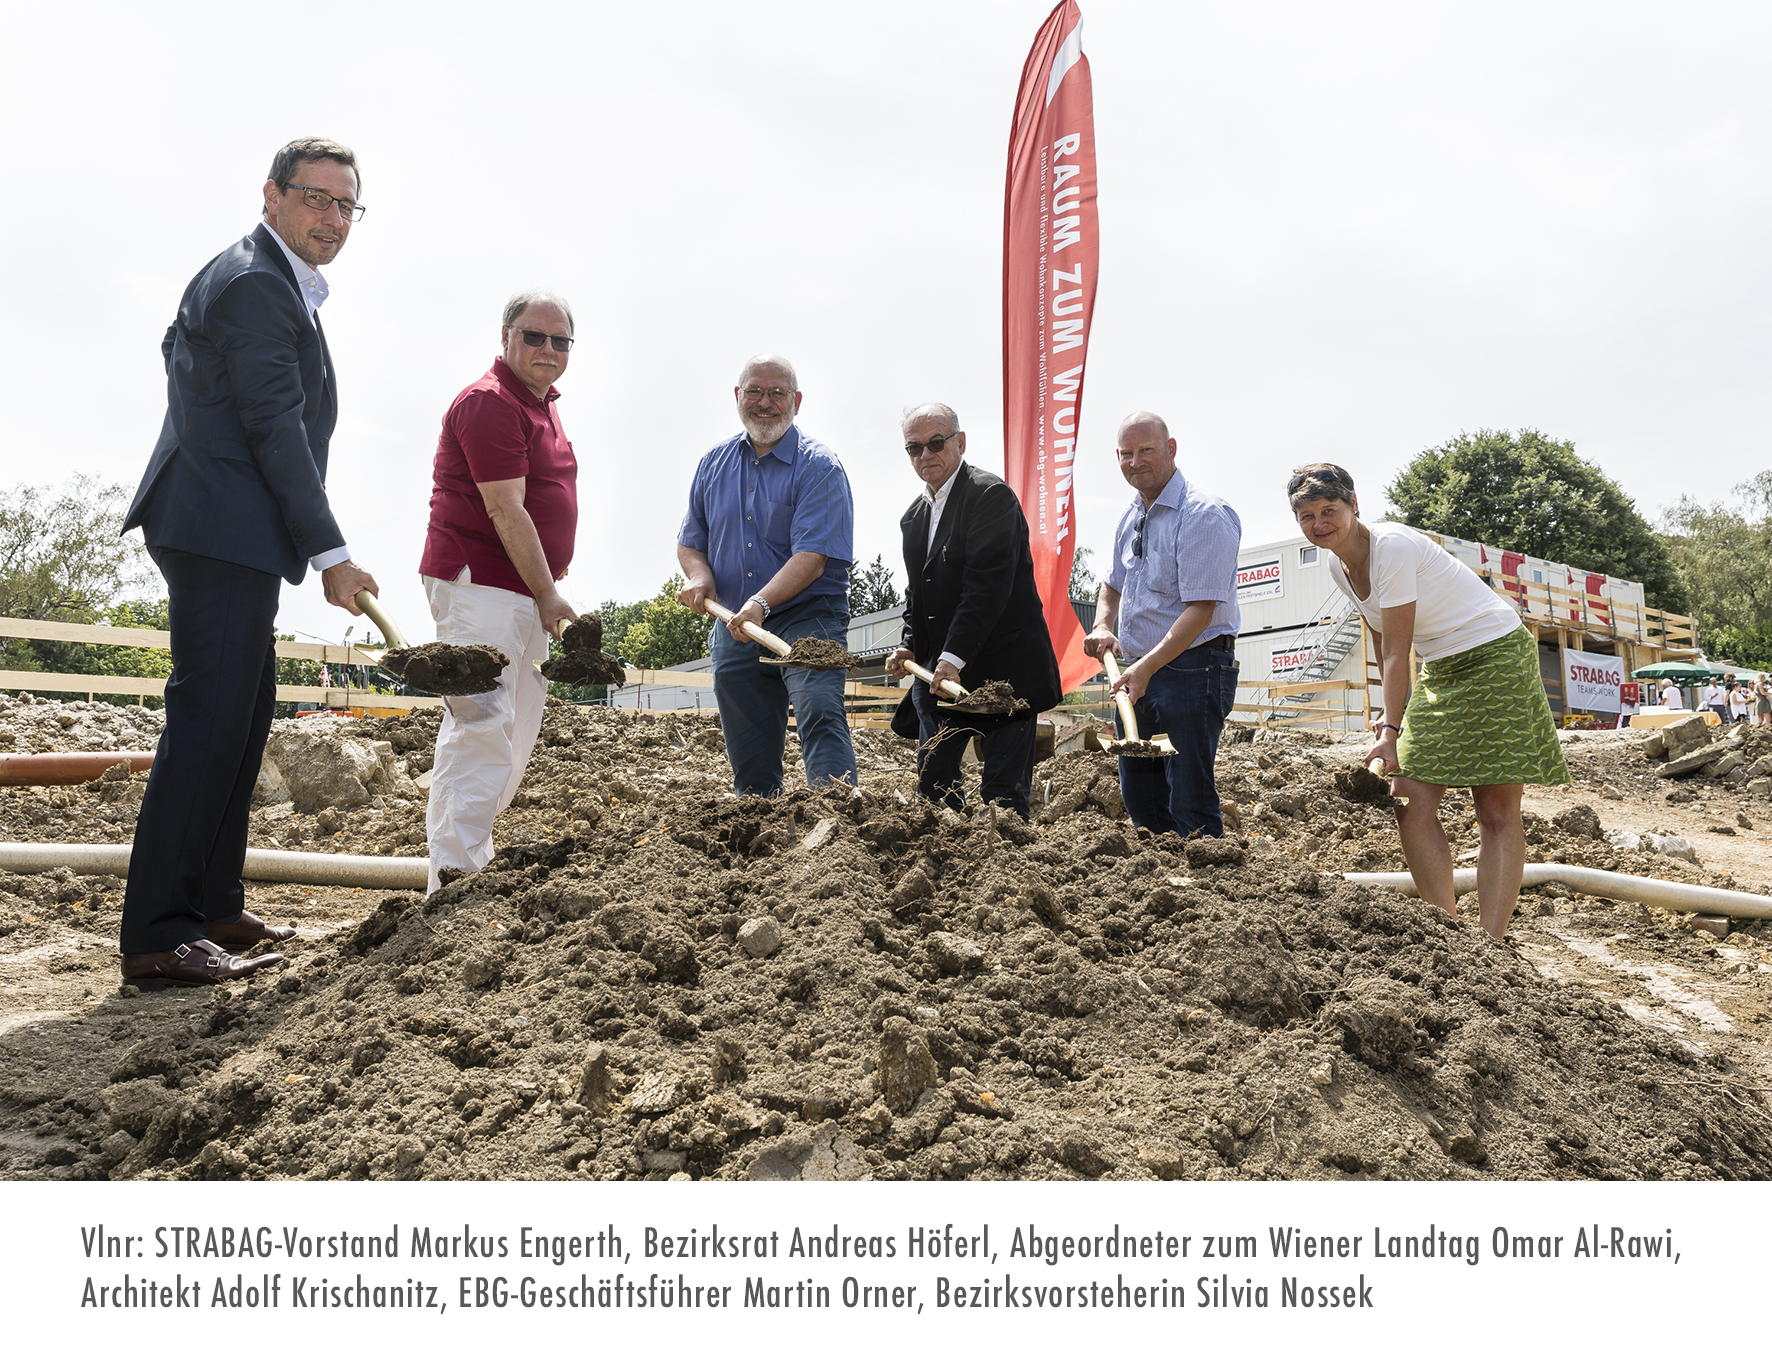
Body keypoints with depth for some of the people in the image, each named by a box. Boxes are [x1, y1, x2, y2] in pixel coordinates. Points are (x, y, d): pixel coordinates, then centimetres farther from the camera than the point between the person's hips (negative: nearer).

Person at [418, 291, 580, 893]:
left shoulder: (542, 404, 20)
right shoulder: (489, 402, -12)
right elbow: (505, 511, -17)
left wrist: (549, 589, 19)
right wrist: (547, 593, -15)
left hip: (526, 591, 10)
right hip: (479, 584, -10)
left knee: (517, 732, 14)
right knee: (481, 728, -14)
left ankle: (470, 859, 26)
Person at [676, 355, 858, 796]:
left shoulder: (818, 466, -7)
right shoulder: (715, 463, 11)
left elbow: (812, 557, -19)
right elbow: (690, 541, 18)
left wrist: (761, 603, -32)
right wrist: (699, 574, -5)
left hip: (806, 618, -5)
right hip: (734, 628, 6)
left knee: (820, 715, -26)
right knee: (749, 759, 11)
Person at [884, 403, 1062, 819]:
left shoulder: (991, 495, -10)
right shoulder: (914, 516, 16)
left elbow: (988, 585, -19)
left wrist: (954, 658, -23)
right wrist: (910, 646, 7)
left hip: (1000, 668, -8)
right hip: (937, 672, 8)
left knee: (1003, 792, -3)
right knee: (933, 784, 8)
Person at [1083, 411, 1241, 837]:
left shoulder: (1204, 515, -14)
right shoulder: (1131, 517, 12)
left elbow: (1201, 609, -21)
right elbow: (1113, 584, 26)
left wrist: (1147, 666, -27)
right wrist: (1103, 626, 6)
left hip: (1192, 670, -8)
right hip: (1140, 673, 9)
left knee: (1190, 803, -5)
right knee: (1139, 797, 15)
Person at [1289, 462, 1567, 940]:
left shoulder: (1393, 546, -21)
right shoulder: (1338, 565, 3)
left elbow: (1397, 650, -23)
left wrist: (1391, 730, -23)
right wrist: (1393, 712, 11)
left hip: (1495, 655, -8)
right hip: (1439, 669, 8)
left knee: (1497, 811, -9)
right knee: (1412, 802, -2)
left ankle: (1490, 945, -8)